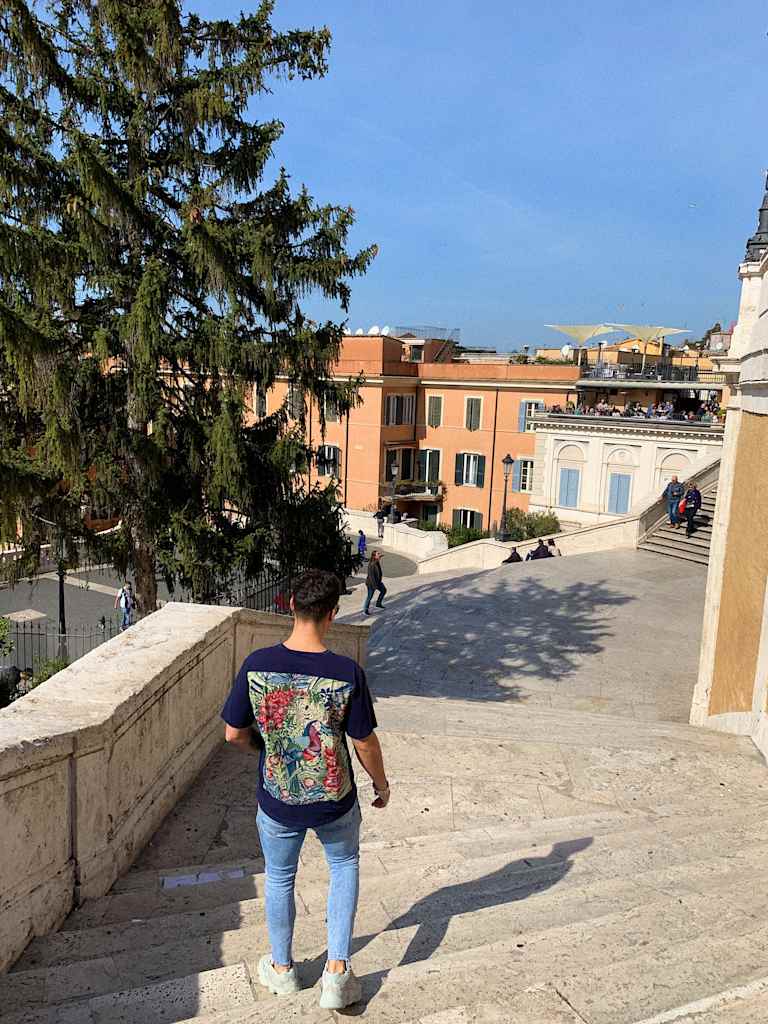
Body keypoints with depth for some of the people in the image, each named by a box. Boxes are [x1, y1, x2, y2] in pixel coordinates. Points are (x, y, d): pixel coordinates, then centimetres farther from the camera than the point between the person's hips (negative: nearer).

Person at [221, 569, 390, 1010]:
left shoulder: (257, 665, -18)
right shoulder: (348, 673, -23)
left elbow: (234, 733, -8)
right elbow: (365, 743, -13)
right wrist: (382, 784, 6)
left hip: (277, 801, 1)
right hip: (334, 800, -1)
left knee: (280, 878, 26)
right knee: (345, 865, 28)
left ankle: (282, 968, 46)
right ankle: (337, 972, 26)